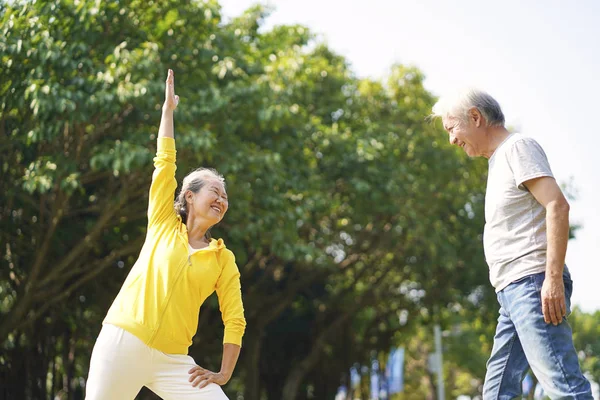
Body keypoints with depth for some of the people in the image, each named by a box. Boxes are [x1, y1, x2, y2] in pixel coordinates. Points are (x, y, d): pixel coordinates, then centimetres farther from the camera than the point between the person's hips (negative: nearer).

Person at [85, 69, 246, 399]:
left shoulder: (224, 259, 11)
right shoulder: (164, 225, 10)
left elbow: (235, 320, 7)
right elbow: (165, 162, 7)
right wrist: (168, 109, 10)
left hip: (172, 360, 2)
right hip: (122, 342, -1)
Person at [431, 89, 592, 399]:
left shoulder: (518, 147, -2)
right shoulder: (499, 161, 25)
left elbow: (557, 206, -14)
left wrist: (553, 276, -21)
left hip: (531, 282, -10)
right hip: (513, 290, 10)